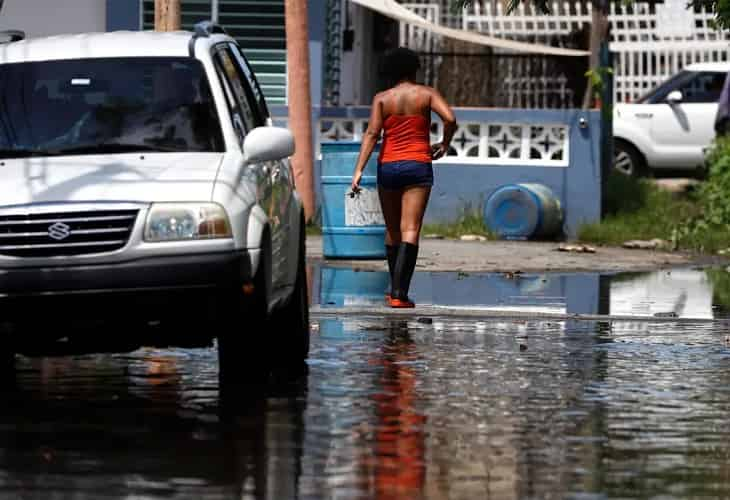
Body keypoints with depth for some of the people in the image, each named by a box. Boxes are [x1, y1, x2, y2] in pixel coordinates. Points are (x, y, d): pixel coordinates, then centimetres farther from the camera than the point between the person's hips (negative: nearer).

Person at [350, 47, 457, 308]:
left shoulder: (382, 98, 3)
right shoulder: (427, 94, 2)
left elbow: (372, 133, -7)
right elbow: (450, 119, -12)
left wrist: (359, 170, -12)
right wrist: (444, 145, 7)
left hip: (388, 167, 2)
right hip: (418, 167, -2)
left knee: (392, 230, 16)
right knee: (410, 231, -8)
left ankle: (395, 290, 26)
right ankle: (399, 294, -19)